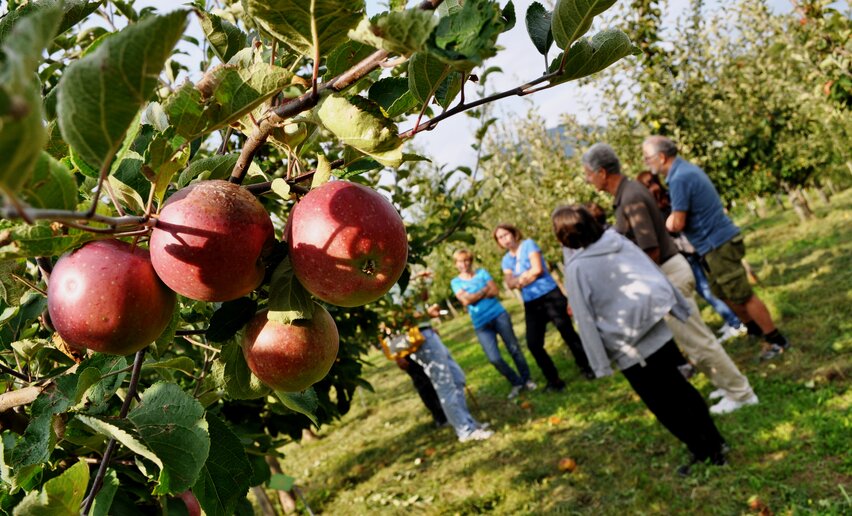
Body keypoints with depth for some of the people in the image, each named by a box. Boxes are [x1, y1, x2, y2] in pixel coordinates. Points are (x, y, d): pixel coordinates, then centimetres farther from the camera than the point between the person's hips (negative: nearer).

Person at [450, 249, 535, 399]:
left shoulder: (481, 272, 6)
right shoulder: (456, 282, 2)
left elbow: (495, 291, -6)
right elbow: (466, 300, -13)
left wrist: (474, 296, -9)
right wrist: (484, 290, -6)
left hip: (499, 315, 1)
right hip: (481, 324, -1)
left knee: (514, 349, 3)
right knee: (494, 358, -9)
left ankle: (526, 379, 20)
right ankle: (516, 383, 10)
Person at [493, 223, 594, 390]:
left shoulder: (528, 244, -3)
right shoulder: (506, 260, 11)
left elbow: (538, 269, -15)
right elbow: (510, 283, -3)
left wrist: (520, 278, -5)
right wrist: (527, 275, -19)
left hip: (550, 296, -5)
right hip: (531, 304, 5)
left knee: (567, 332, -3)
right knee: (533, 344, -2)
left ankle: (587, 367, 16)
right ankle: (553, 380, 11)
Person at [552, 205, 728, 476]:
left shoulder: (576, 268, -16)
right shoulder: (620, 242, -1)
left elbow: (586, 321, -14)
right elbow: (655, 274, 6)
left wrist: (600, 363, -8)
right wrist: (680, 308, 16)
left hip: (628, 350, -6)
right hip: (659, 333, 6)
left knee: (661, 404, 11)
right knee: (679, 389, 21)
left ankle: (703, 451, 19)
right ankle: (714, 442, 30)